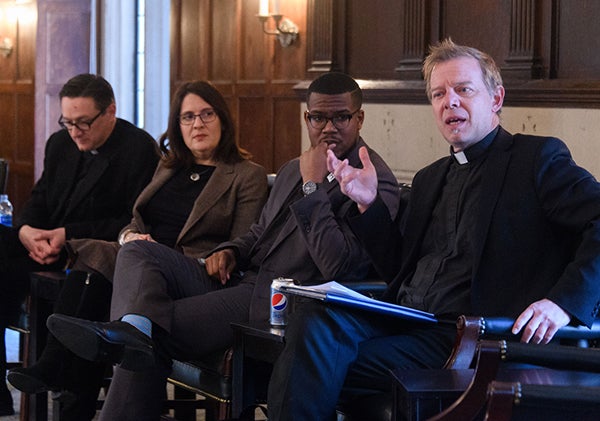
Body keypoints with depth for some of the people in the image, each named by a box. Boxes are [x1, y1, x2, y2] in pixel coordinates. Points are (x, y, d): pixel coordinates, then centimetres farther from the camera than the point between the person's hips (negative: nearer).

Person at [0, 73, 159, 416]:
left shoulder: (139, 149, -6)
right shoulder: (60, 144, 17)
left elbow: (134, 221, -12)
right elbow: (40, 198, 17)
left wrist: (68, 234, -17)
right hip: (45, 241, 8)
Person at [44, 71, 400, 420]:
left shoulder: (376, 183, -8)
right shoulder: (294, 169, 23)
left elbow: (338, 267, -20)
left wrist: (314, 186, -17)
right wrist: (230, 251, 10)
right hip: (242, 281, 9)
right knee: (138, 253, -13)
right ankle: (138, 325, -37)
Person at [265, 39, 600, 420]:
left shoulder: (538, 159, 2)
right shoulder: (431, 178, 25)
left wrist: (564, 302, -24)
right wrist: (368, 204, 9)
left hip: (464, 335, -6)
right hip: (403, 319, 6)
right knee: (315, 321, -24)